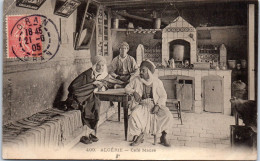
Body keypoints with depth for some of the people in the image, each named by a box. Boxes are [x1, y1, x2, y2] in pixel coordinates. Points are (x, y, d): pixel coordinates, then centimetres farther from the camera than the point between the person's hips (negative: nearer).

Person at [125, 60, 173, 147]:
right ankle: (140, 135, -6)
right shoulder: (136, 80, 2)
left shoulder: (157, 82, -1)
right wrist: (134, 92, -10)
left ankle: (163, 137, -3)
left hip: (155, 104, 0)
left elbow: (163, 96, 1)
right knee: (134, 115, -32)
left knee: (168, 116, -26)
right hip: (142, 104, 0)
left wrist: (158, 105, -16)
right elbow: (127, 88, 11)